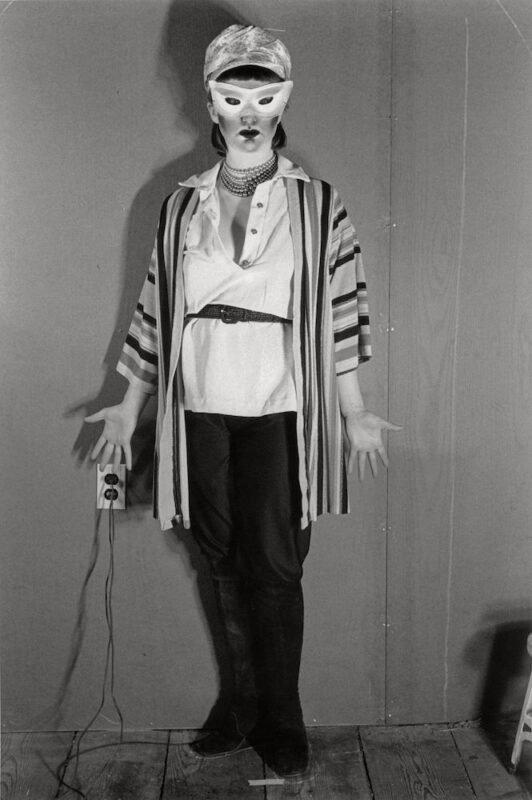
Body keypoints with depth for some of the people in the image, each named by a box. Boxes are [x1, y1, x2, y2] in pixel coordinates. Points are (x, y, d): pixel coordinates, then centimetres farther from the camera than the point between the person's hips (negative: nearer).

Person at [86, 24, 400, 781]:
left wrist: (354, 412, -2)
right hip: (201, 414, 3)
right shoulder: (181, 205, 7)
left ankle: (280, 721, 21)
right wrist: (130, 406, 10)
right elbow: (156, 308, 9)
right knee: (227, 567, 11)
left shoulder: (317, 203, 0)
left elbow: (341, 311, 0)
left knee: (275, 570, 2)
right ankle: (247, 705, 30)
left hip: (279, 414, -2)